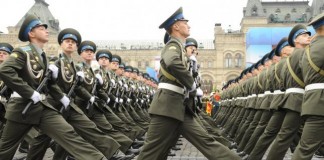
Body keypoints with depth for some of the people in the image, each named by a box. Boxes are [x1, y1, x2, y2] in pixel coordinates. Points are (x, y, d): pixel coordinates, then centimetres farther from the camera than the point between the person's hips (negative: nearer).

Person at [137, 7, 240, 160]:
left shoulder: (176, 46, 22)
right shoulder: (173, 44, -8)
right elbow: (171, 62, -32)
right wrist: (191, 84, -18)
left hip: (178, 106, 10)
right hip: (168, 104, -10)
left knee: (205, 141, 3)